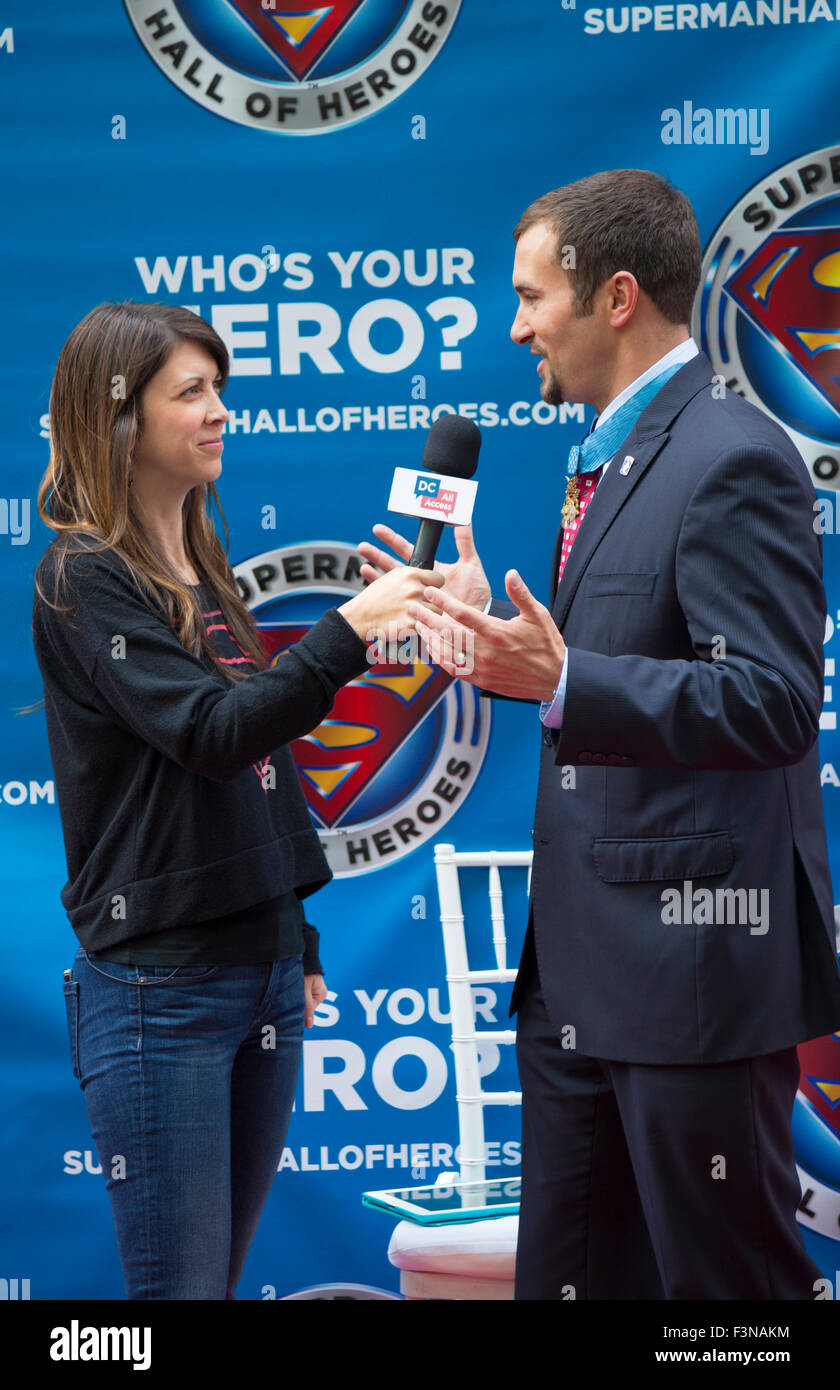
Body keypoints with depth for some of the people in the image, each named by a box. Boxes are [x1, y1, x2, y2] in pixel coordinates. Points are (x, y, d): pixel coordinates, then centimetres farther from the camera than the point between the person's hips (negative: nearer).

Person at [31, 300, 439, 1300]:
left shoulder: (203, 571, 15)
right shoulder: (83, 579, -10)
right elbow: (211, 733, -23)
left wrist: (299, 939, 19)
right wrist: (348, 629, -31)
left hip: (261, 972, 8)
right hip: (158, 987, -8)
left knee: (222, 1271, 11)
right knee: (178, 1287, -4)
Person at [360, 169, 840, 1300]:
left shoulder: (732, 459, -15)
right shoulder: (610, 456, 17)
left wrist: (560, 680, -31)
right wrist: (494, 638, 10)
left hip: (692, 957, -10)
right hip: (581, 966, 10)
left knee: (725, 1278, 2)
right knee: (566, 1273, 16)